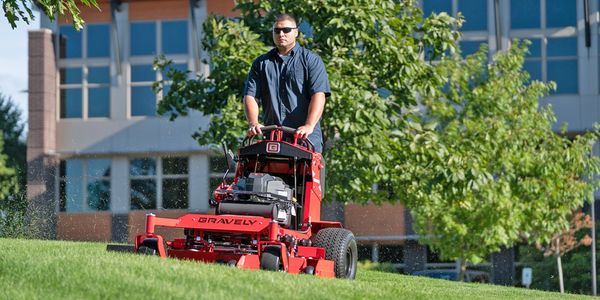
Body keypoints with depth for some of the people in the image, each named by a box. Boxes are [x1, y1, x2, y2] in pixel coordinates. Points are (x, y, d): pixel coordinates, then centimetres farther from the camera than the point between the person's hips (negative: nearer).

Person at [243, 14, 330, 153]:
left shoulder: (311, 60, 8)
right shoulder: (261, 63, 18)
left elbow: (318, 95, -6)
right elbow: (250, 96, 9)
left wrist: (309, 126, -21)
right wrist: (253, 123, -10)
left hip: (306, 138, -3)